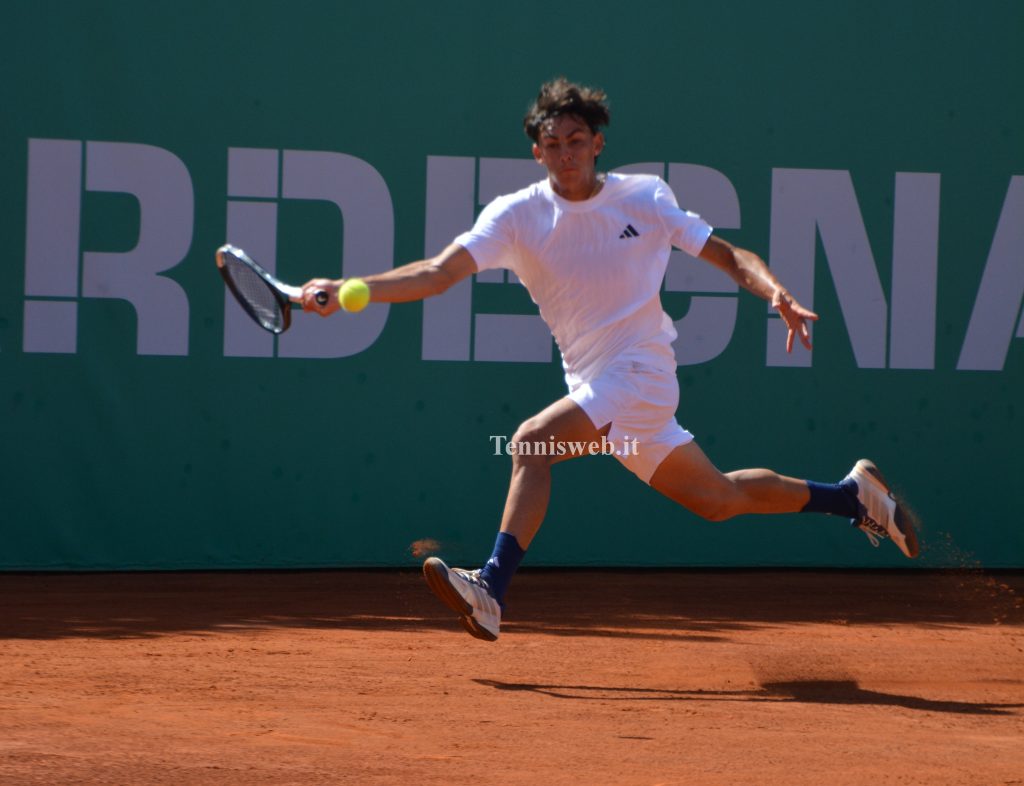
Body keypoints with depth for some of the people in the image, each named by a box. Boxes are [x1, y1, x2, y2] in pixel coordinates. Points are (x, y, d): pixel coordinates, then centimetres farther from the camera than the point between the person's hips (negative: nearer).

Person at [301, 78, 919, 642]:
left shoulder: (645, 197, -4)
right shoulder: (516, 216, -2)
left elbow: (727, 255, 4)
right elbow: (439, 274, -12)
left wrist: (778, 294, -16)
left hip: (640, 375, -5)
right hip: (592, 382, 5)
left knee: (531, 445, -26)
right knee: (718, 498, 15)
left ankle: (492, 590, -27)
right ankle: (855, 492, 34)